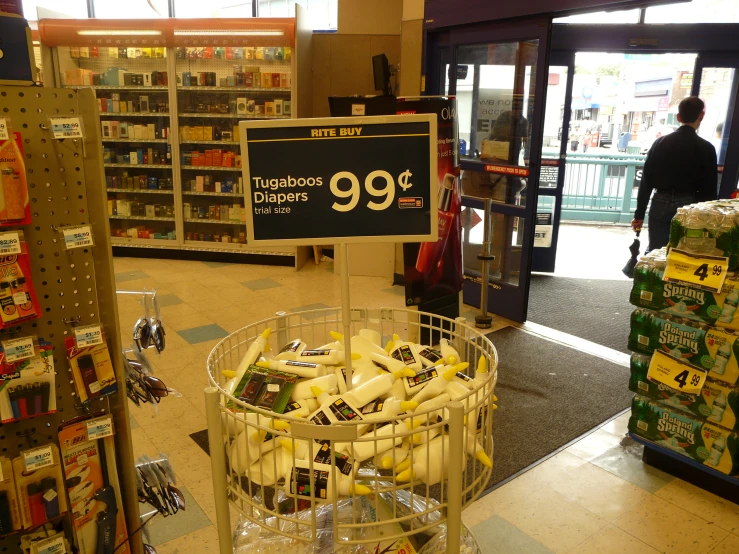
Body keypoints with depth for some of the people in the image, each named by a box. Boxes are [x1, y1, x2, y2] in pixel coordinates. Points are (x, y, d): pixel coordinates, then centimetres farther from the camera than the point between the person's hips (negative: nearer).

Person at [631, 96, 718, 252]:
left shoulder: (660, 142, 2)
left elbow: (646, 180, 2)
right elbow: (710, 188, -4)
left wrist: (639, 214, 5)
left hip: (661, 204, 2)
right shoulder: (706, 148, -4)